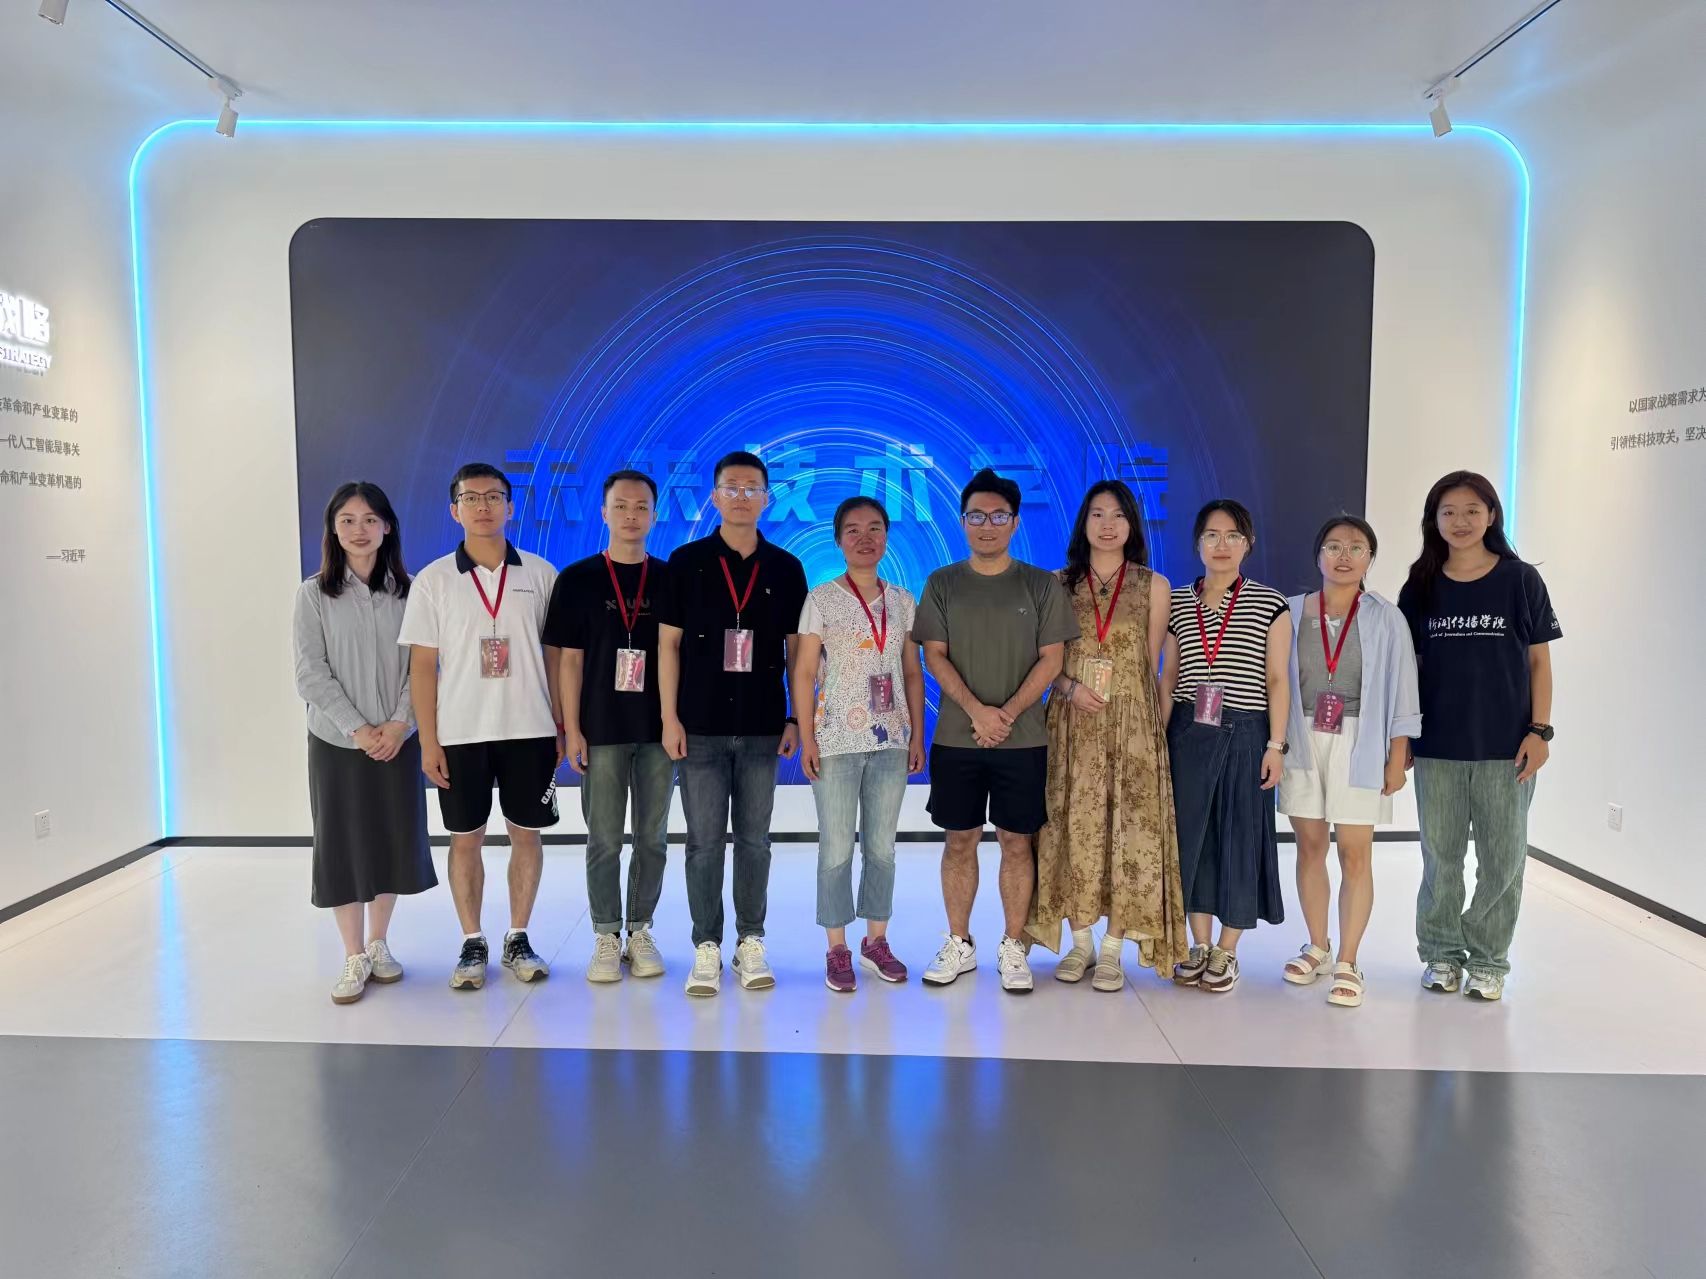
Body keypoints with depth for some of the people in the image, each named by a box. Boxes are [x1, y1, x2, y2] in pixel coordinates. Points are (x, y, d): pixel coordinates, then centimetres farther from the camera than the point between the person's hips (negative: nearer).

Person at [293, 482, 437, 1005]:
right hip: (336, 740, -1)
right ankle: (354, 958, 12)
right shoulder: (314, 593, -2)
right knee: (342, 844, 2)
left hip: (397, 740, 2)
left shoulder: (406, 592, 2)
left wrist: (399, 723, -12)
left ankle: (379, 944, 24)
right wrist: (357, 729, -13)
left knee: (394, 841, 7)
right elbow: (311, 673, -6)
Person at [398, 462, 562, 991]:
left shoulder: (541, 574, 2)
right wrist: (428, 741, -5)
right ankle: (472, 944, 20)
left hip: (530, 730, 1)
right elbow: (423, 665, 0)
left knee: (526, 835, 7)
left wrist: (562, 725, 2)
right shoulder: (432, 580, 0)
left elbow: (554, 654, 6)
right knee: (466, 839, 7)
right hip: (460, 733, 0)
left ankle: (518, 939, 21)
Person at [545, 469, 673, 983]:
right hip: (601, 729, -1)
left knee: (652, 838, 8)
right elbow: (570, 660, 0)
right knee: (604, 841, 5)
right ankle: (606, 937, 17)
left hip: (657, 728, 2)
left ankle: (640, 932, 21)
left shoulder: (670, 578, 5)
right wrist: (571, 729, -5)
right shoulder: (577, 579, 1)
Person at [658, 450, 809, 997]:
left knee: (754, 839, 8)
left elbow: (796, 648, 8)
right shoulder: (686, 562, 1)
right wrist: (670, 717, -5)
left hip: (762, 727, 1)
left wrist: (795, 718, 3)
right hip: (701, 726, -1)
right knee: (704, 841, 4)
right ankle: (706, 948, 14)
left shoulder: (785, 568, 5)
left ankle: (751, 943, 19)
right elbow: (669, 644, 0)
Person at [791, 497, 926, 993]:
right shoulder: (821, 599, -3)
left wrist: (917, 735, 5)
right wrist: (807, 737, -10)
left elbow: (912, 673, 10)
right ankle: (837, 949, 13)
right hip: (837, 741, -3)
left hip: (890, 741, 3)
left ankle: (876, 941, 23)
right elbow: (804, 673, -4)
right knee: (837, 848, 3)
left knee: (882, 845, 10)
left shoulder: (902, 601, 7)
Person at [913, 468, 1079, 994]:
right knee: (960, 839, 7)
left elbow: (1051, 658, -1)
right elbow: (935, 656, 0)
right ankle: (959, 945, 19)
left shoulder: (1042, 585, 3)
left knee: (1016, 841, 4)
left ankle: (1013, 948, 16)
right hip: (956, 737, 1)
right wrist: (976, 710, -14)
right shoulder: (942, 584, 5)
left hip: (1023, 738, -1)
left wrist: (1007, 713, -13)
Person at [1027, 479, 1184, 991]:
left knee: (1128, 826, -1)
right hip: (1073, 721, 1)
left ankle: (1113, 951, 9)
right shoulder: (1059, 584, 6)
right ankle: (1080, 943, 16)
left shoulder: (1154, 586, 5)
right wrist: (1071, 687, -11)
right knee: (1074, 826, 2)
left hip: (1132, 722, -1)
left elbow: (1151, 666, 6)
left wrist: (1150, 721, 3)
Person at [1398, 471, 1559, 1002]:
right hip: (1437, 746, 1)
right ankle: (1441, 952, 23)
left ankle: (1488, 959, 20)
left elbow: (1539, 661, 3)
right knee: (1440, 855, 9)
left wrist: (1540, 729, -5)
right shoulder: (1421, 586, 4)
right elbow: (1409, 664, 8)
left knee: (1503, 858, 6)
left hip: (1505, 746, -1)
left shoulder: (1520, 580, 1)